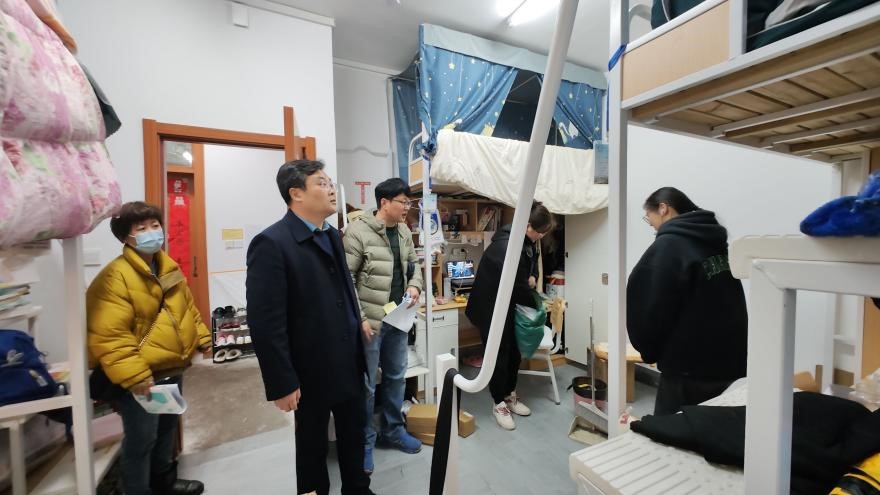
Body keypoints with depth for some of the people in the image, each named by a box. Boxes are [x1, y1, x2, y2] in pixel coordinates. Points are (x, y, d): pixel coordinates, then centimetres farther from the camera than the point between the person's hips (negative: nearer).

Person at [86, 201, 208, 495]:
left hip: (171, 369, 8)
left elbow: (188, 308, 15)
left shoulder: (169, 268, 5)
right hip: (139, 378, -8)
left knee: (167, 429, 24)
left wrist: (202, 338, 10)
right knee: (141, 440, 7)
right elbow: (108, 335, -23)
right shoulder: (114, 277, -20)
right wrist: (132, 375, -25)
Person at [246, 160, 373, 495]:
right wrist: (282, 384, -16)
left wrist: (359, 351, 13)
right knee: (312, 447, 19)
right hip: (310, 373, -7)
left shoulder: (332, 235, 7)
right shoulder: (271, 243, -18)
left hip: (349, 365, 7)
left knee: (353, 435, 24)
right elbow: (265, 323, -20)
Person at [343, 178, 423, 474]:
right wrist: (360, 318, -17)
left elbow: (413, 263, 17)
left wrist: (415, 285, -4)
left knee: (396, 377, 20)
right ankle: (364, 442, 32)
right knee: (366, 384, 9)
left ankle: (393, 430, 41)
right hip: (369, 321, -7)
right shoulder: (358, 232, -15)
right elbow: (345, 280, -15)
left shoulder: (404, 231, 6)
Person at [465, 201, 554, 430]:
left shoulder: (526, 241, 1)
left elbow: (533, 263, 19)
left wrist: (533, 277, -5)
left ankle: (510, 396, 33)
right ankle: (499, 404, 21)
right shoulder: (507, 246, -29)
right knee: (499, 355, 2)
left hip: (508, 305, 9)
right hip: (490, 307, -9)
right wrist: (534, 305, -6)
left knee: (514, 352, 14)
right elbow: (517, 285, -23)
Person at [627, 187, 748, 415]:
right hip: (732, 362, 8)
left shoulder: (667, 246, -17)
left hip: (690, 368, -8)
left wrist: (649, 351, 1)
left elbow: (649, 308, -17)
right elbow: (729, 304, 13)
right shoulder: (717, 242, 8)